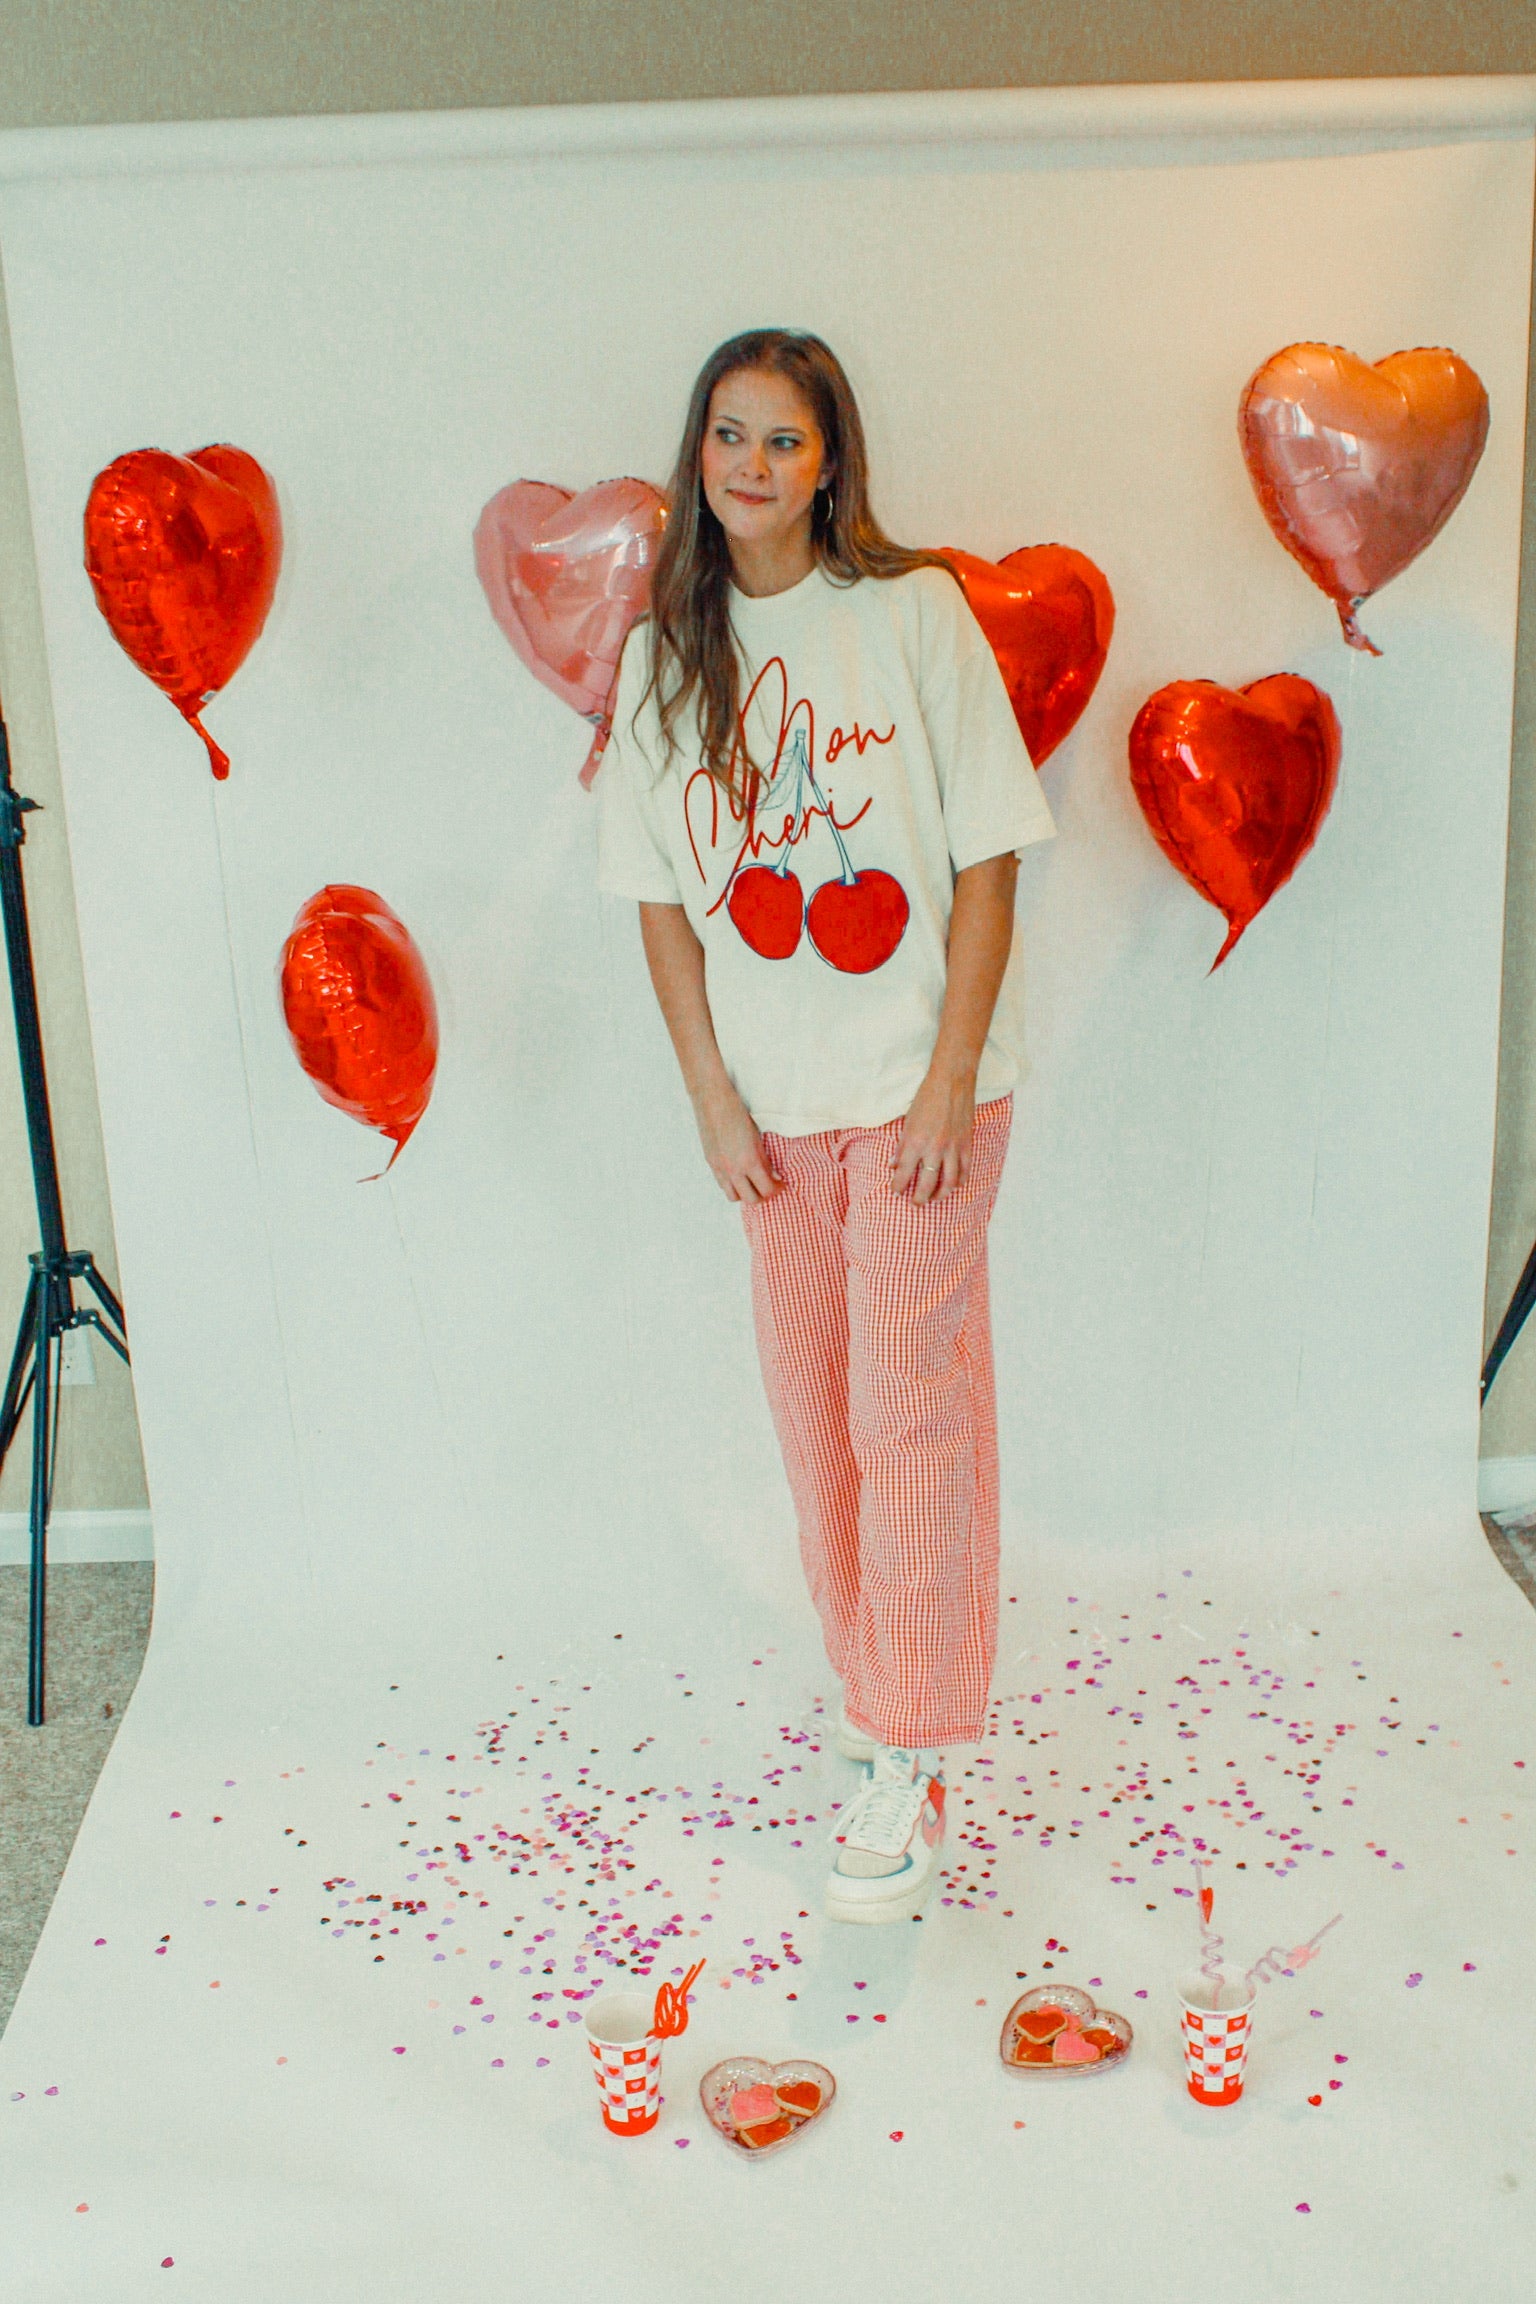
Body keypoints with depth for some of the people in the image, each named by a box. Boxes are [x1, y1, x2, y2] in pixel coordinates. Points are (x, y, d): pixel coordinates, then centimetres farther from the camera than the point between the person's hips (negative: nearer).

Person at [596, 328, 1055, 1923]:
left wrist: (949, 1082, -12)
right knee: (812, 1406, 13)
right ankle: (870, 1680, 33)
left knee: (911, 1413, -2)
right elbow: (661, 900, 5)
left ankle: (909, 1762, 11)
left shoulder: (913, 614, -7)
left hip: (919, 1088, -4)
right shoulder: (665, 656, 4)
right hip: (772, 1103, 4)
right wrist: (713, 1099, -2)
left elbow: (987, 860, -7)